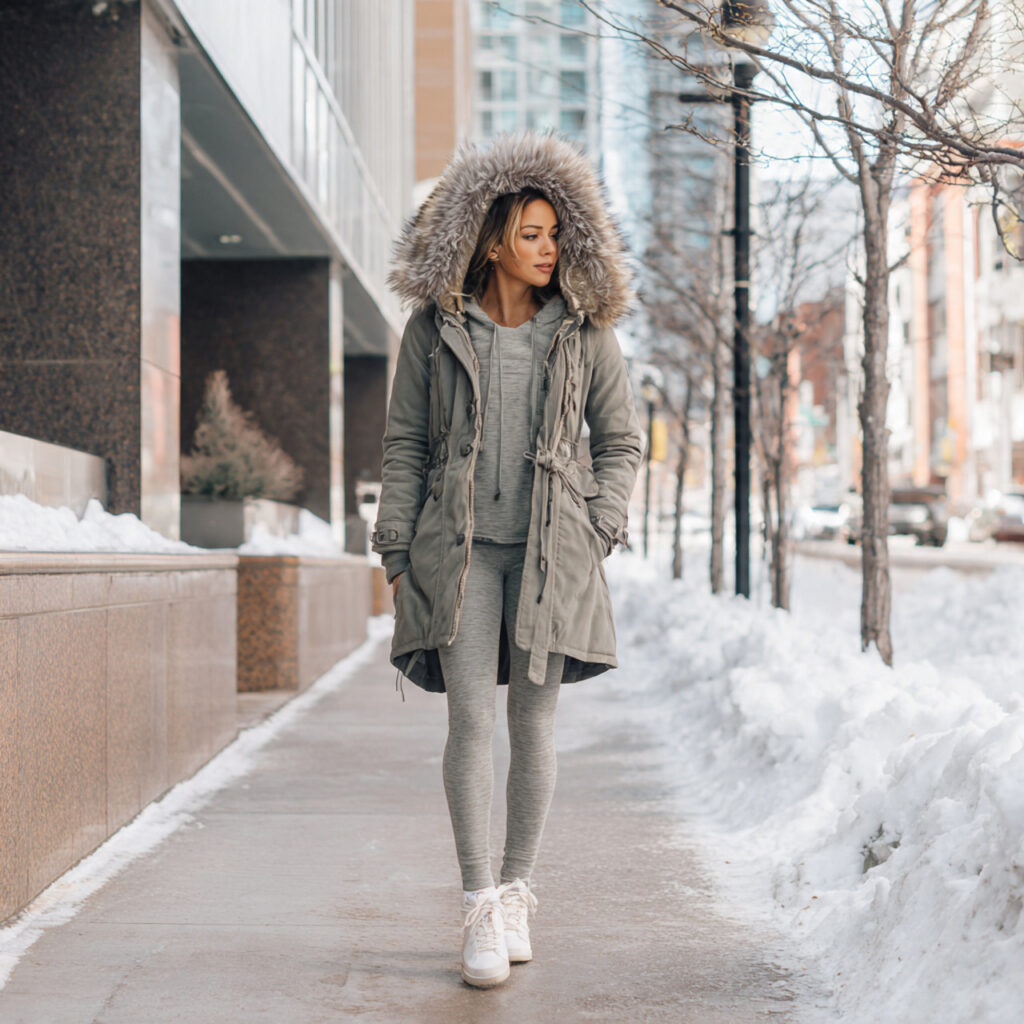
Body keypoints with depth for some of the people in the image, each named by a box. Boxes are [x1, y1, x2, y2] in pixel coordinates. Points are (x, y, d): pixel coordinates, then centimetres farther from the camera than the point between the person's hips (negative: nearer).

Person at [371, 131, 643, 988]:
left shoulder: (584, 329, 6)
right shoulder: (435, 327, 4)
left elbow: (622, 441, 12)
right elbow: (404, 443, 7)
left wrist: (599, 531, 0)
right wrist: (398, 549, 1)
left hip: (551, 547, 1)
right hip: (458, 541, -1)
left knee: (534, 721, 3)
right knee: (470, 718, -9)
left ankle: (517, 892, 19)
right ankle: (479, 906, -2)